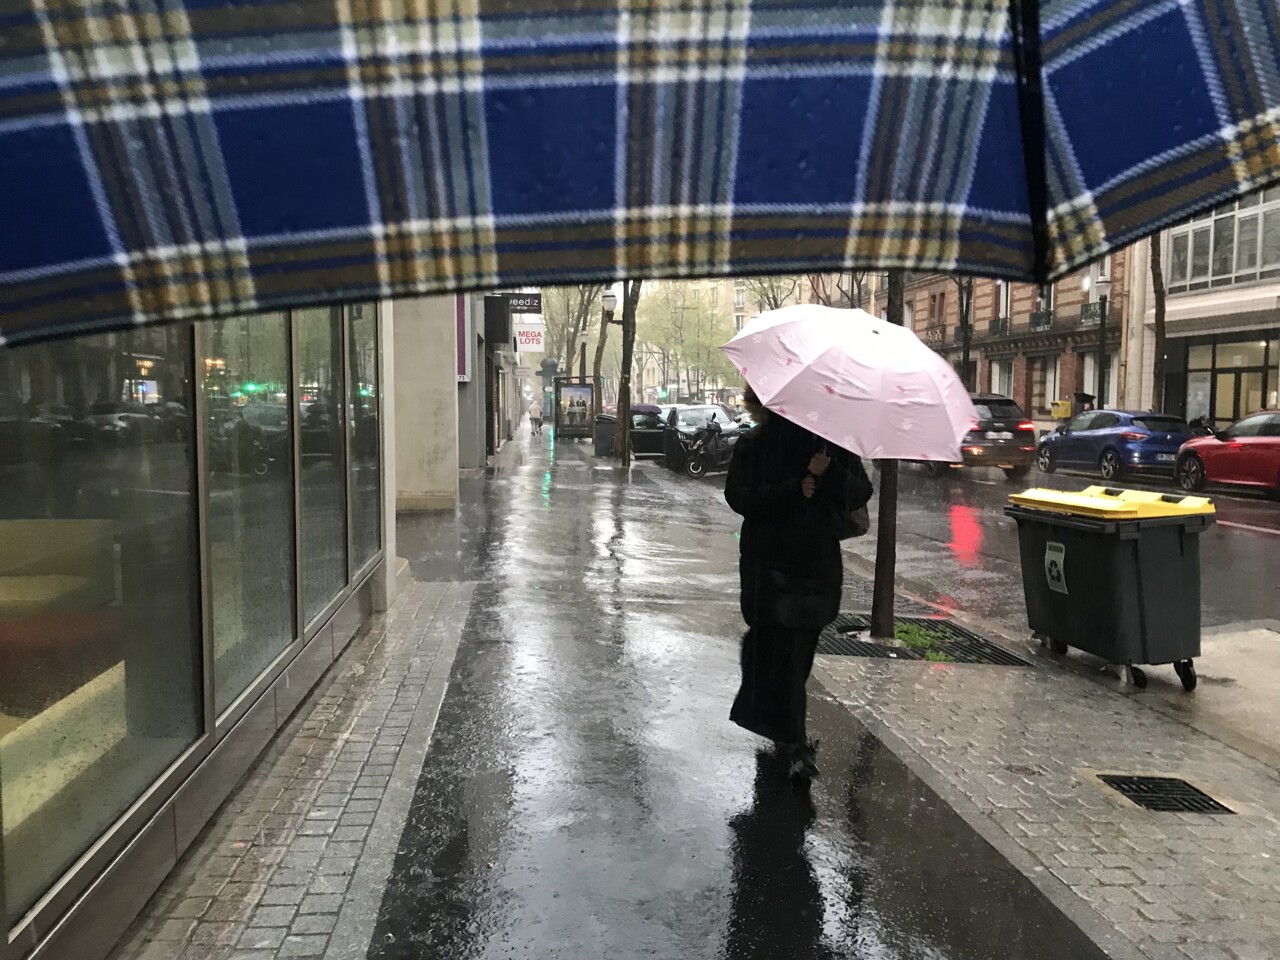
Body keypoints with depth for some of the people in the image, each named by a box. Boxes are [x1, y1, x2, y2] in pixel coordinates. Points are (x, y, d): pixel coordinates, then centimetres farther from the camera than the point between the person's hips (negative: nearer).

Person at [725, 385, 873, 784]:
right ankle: (794, 743, 6)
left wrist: (831, 474, -15)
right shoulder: (753, 447, 2)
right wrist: (795, 489, -18)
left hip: (818, 561, 1)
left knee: (800, 648, 7)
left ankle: (775, 723, 20)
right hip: (769, 561, -1)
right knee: (781, 649, 1)